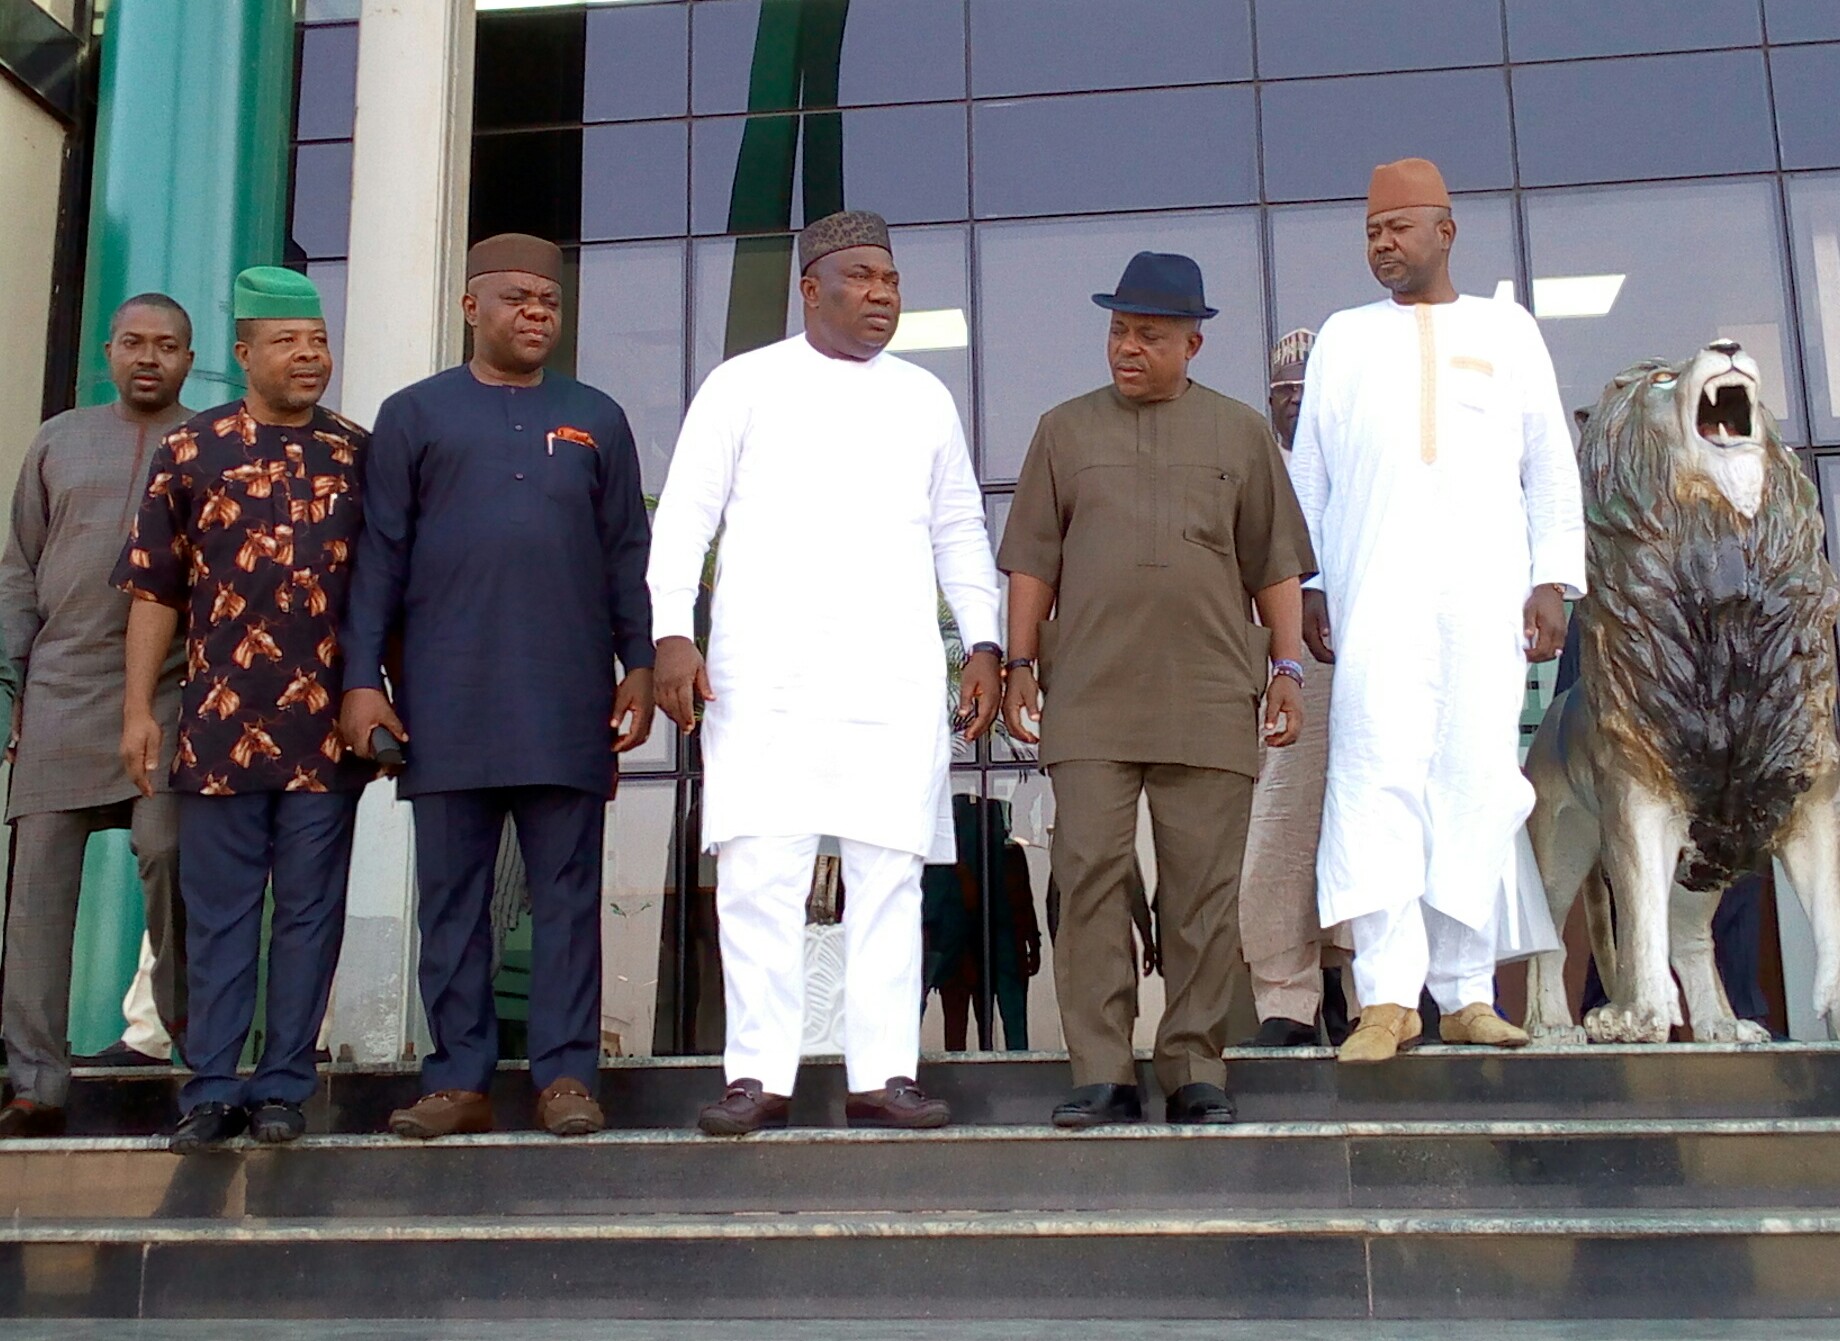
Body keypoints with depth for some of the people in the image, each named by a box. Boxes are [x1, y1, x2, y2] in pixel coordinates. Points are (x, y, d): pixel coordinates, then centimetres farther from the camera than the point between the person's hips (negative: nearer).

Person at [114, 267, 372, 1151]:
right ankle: (211, 1088, 13)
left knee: (309, 910, 5)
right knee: (218, 911, 5)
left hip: (326, 726, 1)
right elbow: (156, 590, 6)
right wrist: (138, 709, 1)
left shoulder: (360, 455, 8)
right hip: (219, 722, 0)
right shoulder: (189, 452, 6)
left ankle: (283, 1086, 13)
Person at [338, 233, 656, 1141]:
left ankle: (566, 1074, 5)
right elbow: (380, 554, 6)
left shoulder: (596, 419, 14)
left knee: (566, 894, 1)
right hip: (445, 702, 0)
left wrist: (639, 667, 2)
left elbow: (628, 554, 11)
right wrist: (362, 677, -2)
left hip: (568, 704, 0)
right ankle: (458, 1080, 10)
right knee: (452, 897, 4)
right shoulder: (414, 414, 11)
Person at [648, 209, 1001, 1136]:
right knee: (759, 873, -6)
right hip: (766, 668, -2)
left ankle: (882, 1074, 4)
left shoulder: (924, 398, 19)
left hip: (896, 672, 3)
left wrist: (984, 645, 10)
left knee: (888, 874, 0)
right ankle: (758, 1076, 0)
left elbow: (960, 531, 20)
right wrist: (671, 633, -7)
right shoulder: (745, 384, 10)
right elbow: (684, 515, 5)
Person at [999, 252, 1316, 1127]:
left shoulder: (1241, 433, 13)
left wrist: (1287, 667, 4)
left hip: (1210, 702, 0)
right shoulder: (1066, 430, 14)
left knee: (1204, 891, 1)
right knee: (1089, 880, -5)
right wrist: (1020, 667, 4)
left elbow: (1275, 565, 13)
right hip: (1089, 702, 0)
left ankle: (1195, 1072, 9)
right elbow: (1032, 563, 12)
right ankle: (1102, 1076, 1)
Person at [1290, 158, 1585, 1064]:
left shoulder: (1507, 329, 18)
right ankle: (1389, 996, -16)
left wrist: (1554, 581, 3)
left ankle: (1466, 993, 5)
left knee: (1479, 782, -2)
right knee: (1378, 774, -13)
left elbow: (1551, 468, 14)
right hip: (1377, 591, 0)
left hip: (1487, 591, 1)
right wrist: (1303, 583, 5)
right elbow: (1308, 473, 16)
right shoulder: (1344, 336, 19)